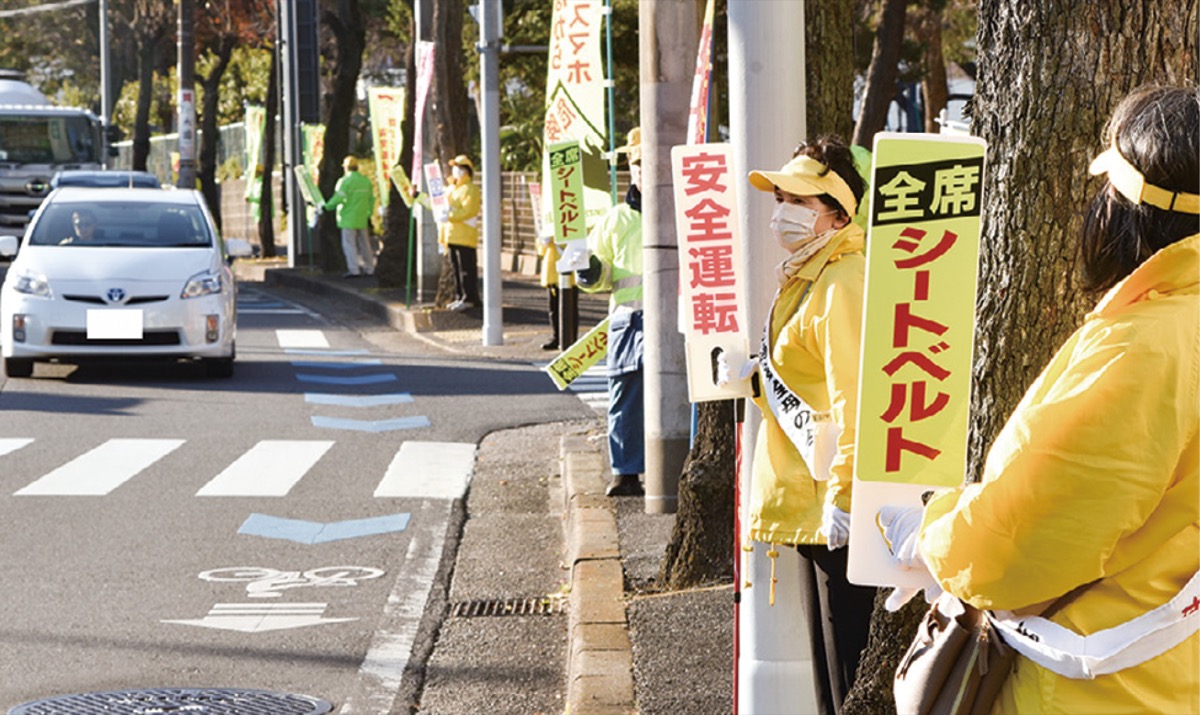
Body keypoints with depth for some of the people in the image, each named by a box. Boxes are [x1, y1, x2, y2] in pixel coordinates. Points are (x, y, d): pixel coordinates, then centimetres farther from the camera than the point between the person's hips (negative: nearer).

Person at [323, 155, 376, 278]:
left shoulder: (345, 181, -13)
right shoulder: (366, 181, 9)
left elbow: (339, 198, -18)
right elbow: (371, 199, 13)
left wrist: (327, 206, -5)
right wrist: (368, 213, 22)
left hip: (349, 219, -7)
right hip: (362, 220, 7)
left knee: (349, 244, -2)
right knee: (364, 244, 12)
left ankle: (353, 269, -6)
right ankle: (369, 268, 16)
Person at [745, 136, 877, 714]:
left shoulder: (842, 283, -17)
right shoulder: (805, 276, 16)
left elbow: (853, 397, -23)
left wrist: (842, 495, -25)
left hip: (833, 503, -11)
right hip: (811, 500, 11)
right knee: (826, 656, 17)